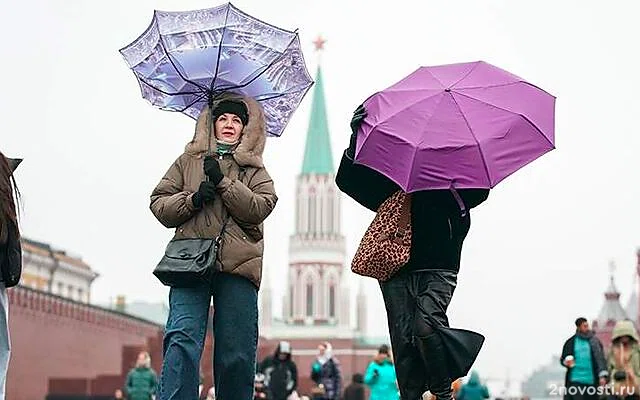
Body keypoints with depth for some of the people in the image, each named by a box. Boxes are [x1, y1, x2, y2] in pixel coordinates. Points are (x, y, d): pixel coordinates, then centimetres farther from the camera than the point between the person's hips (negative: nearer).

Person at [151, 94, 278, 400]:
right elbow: (159, 204, 13)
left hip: (238, 265, 1)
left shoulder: (253, 168, 19)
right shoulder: (189, 161, 20)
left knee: (237, 353, -2)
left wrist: (223, 182, -6)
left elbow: (261, 207, 1)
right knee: (183, 340, -18)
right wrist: (192, 200, -5)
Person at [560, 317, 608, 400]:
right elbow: (563, 359, 12)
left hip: (591, 381, 1)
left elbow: (600, 358, 1)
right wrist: (566, 362, -11)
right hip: (575, 381, -1)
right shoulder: (570, 342, 6)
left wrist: (602, 375, -10)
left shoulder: (594, 341, 6)